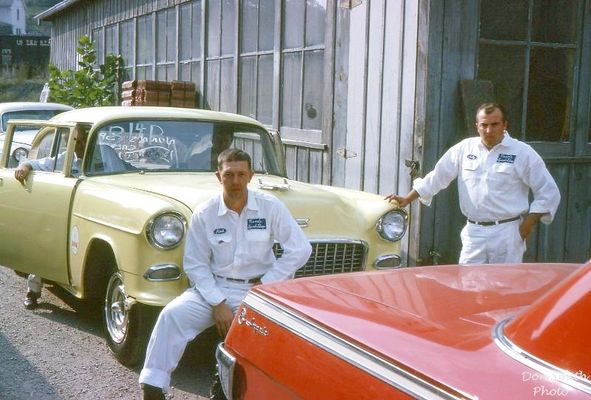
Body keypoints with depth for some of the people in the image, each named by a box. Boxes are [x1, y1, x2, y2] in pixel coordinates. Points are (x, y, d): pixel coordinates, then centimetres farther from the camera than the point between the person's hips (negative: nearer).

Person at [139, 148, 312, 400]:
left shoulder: (271, 207, -4)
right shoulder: (204, 214, -2)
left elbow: (300, 250, -4)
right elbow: (195, 265, -1)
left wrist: (264, 284, -7)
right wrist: (218, 304, -13)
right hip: (214, 287, 1)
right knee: (172, 315, -23)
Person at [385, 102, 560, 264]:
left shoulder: (523, 153, -3)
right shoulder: (465, 148, 6)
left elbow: (549, 192, 0)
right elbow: (437, 177, 12)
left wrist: (528, 224, -6)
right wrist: (407, 199, 9)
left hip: (507, 234, -3)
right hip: (473, 232, 3)